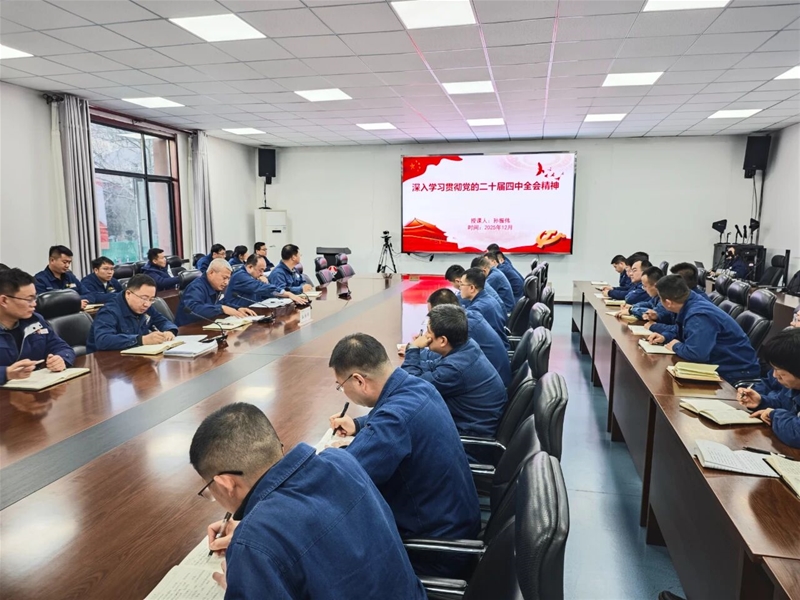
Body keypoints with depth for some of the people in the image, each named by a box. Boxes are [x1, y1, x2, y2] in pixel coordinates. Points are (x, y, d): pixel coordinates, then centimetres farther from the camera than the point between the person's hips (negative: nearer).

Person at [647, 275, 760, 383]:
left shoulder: (698, 316, -29)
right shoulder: (691, 305, 0)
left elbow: (696, 354, -38)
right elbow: (684, 333, 19)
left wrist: (676, 346, -18)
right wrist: (665, 337, 2)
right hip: (721, 365, 8)